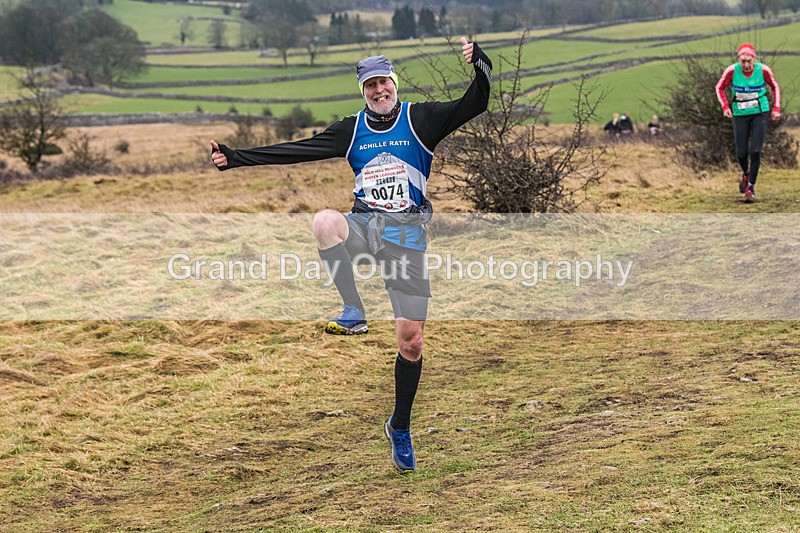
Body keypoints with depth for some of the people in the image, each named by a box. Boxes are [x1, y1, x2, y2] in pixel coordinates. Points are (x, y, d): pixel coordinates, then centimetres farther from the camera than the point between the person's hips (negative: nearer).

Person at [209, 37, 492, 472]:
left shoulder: (421, 119, 2)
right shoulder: (351, 130, 9)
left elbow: (473, 106, -9)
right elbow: (294, 151, 8)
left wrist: (479, 65, -27)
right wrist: (236, 158, 2)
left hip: (406, 234, -2)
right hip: (364, 224, 2)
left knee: (411, 343, -1)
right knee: (323, 220, -35)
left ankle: (400, 428, 19)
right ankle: (353, 313, -31)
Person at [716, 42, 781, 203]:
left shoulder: (763, 70, -14)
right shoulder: (732, 70, -16)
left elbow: (775, 87, 6)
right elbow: (720, 87, 3)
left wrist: (776, 108, 1)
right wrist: (725, 106, -9)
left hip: (760, 113, -1)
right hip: (740, 115, 1)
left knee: (755, 151, -10)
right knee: (741, 153, 1)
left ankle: (750, 187, 5)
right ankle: (746, 174, 36)